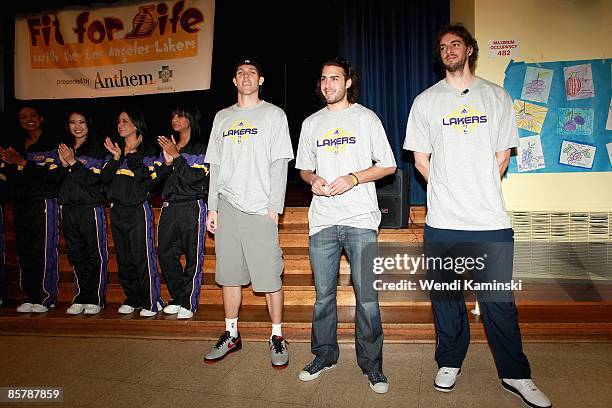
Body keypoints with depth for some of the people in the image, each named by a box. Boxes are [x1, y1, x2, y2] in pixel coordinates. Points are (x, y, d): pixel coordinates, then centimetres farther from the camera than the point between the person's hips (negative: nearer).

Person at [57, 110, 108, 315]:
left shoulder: (97, 149, 0)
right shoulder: (64, 148, 17)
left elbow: (93, 179, -10)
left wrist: (73, 163, -15)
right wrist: (63, 164, -2)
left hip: (91, 207, -5)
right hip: (68, 208, 6)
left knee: (96, 256, -3)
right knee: (76, 255, 8)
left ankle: (95, 299, 4)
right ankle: (81, 298, 16)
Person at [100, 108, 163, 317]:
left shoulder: (147, 151, 2)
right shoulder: (115, 149, 17)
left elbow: (149, 179, -14)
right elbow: (105, 179, 6)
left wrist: (132, 154, -12)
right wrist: (116, 157, -6)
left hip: (138, 209, -6)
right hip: (117, 209, 6)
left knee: (143, 256, -7)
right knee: (123, 258, 10)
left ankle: (152, 301, 1)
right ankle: (132, 298, 21)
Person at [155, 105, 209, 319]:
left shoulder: (201, 149, 0)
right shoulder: (168, 146, 17)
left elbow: (195, 177, -13)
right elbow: (156, 176, 11)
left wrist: (176, 156, -13)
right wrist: (167, 162, -7)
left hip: (192, 207, -5)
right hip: (169, 207, 6)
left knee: (193, 257, -3)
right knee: (165, 253, 4)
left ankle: (188, 303, 6)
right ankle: (177, 299, 20)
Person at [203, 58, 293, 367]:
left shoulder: (274, 115, 7)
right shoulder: (222, 117, 18)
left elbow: (279, 164, -1)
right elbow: (215, 165, 16)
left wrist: (274, 207, -9)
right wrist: (213, 208, 9)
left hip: (260, 209, -4)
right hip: (228, 207, 4)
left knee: (270, 275, -4)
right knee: (229, 273, 8)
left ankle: (277, 336, 11)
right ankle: (231, 334, 22)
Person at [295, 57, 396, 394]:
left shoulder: (366, 118, 6)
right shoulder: (311, 123, 16)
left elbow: (388, 166, 4)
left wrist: (354, 178, -11)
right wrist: (313, 180, -2)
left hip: (360, 220, -3)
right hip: (322, 220, 3)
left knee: (367, 297, -3)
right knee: (323, 294, 9)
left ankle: (372, 364, 13)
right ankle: (324, 356, 25)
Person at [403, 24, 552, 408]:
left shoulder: (497, 97, 10)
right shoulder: (426, 101, 8)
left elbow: (502, 155, 11)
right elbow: (421, 159, 8)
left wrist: (481, 190, 4)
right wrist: (448, 190, 2)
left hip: (491, 219, 0)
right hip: (442, 219, 0)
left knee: (500, 300, 5)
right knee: (446, 296, 11)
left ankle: (516, 374, 23)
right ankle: (450, 362, 30)